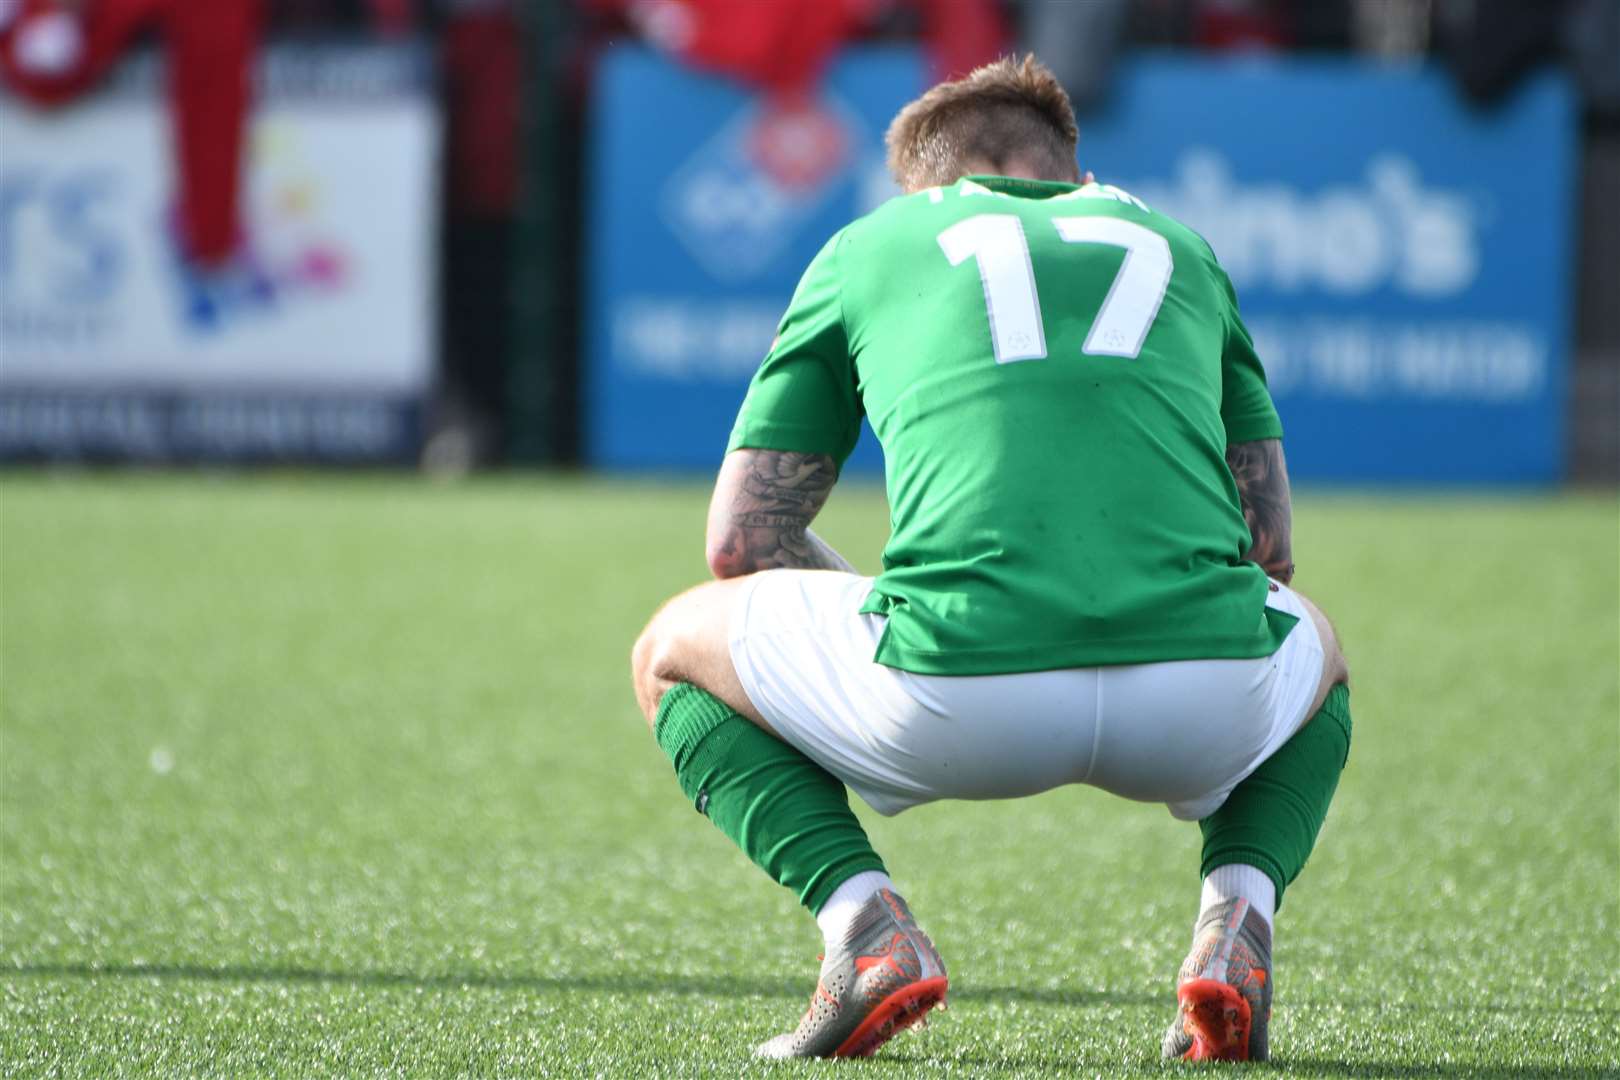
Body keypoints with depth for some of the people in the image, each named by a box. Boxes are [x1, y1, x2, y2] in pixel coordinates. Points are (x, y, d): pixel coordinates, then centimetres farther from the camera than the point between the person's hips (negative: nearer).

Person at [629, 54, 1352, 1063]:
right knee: (1318, 654, 40)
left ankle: (865, 921, 2)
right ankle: (1236, 919, 9)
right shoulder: (1176, 243, 29)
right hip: (1205, 707, 2)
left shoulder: (871, 244, 24)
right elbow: (1269, 544, 29)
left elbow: (743, 543, 23)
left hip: (957, 699, -2)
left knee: (676, 654, 28)